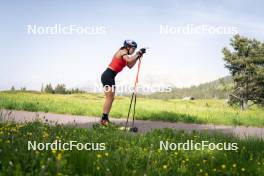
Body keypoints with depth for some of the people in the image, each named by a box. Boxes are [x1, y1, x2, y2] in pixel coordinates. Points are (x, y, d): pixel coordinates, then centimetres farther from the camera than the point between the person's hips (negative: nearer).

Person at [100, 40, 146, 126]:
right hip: (108, 76, -10)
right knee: (110, 98, -10)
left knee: (110, 98, 9)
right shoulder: (122, 52, -10)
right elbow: (129, 60, -29)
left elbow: (130, 66, 20)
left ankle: (105, 119, 10)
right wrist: (138, 53, -18)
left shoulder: (124, 54, 18)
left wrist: (137, 56, 13)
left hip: (110, 76, 10)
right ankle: (104, 119, -10)